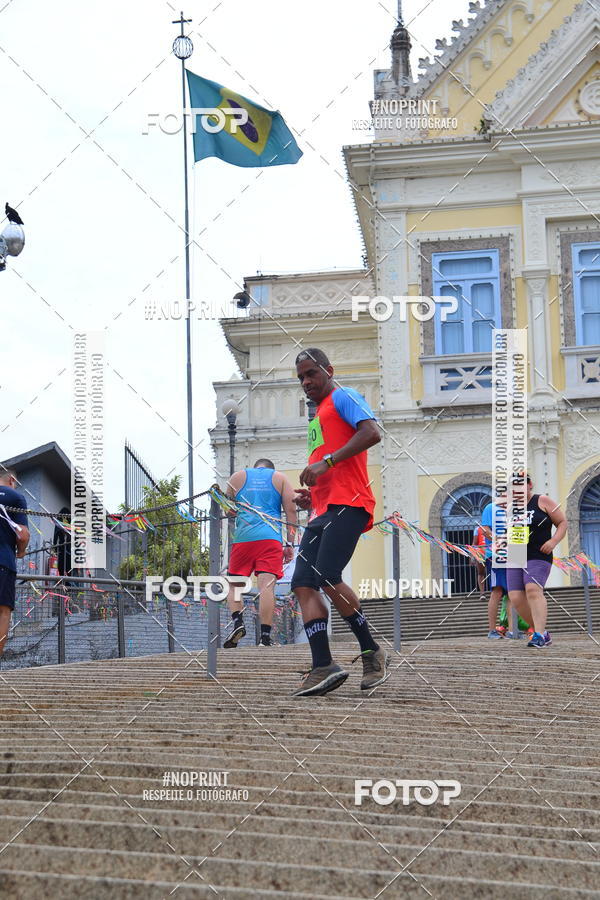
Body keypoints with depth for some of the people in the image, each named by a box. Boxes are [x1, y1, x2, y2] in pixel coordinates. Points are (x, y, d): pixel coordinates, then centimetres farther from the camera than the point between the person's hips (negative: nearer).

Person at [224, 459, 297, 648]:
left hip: (242, 537, 1)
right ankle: (265, 637, -16)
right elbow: (291, 510, 7)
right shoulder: (280, 478, 16)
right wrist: (290, 543, 6)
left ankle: (238, 622, -11)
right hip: (270, 537, -1)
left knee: (234, 584, 12)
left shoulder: (238, 476, 17)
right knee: (266, 586, -9)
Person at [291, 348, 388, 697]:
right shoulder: (319, 414, 30)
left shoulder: (343, 397, 3)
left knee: (327, 578, -20)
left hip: (347, 504, -9)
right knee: (303, 584, -5)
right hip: (323, 509, 9)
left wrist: (326, 462, -20)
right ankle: (323, 667, -10)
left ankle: (372, 652, -5)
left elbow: (372, 432, -16)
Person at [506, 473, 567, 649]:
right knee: (516, 597, -6)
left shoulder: (542, 501, 2)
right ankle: (543, 633, 10)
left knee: (533, 590, -25)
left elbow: (562, 522, 2)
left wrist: (553, 541, -13)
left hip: (538, 557, -5)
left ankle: (539, 635, -31)